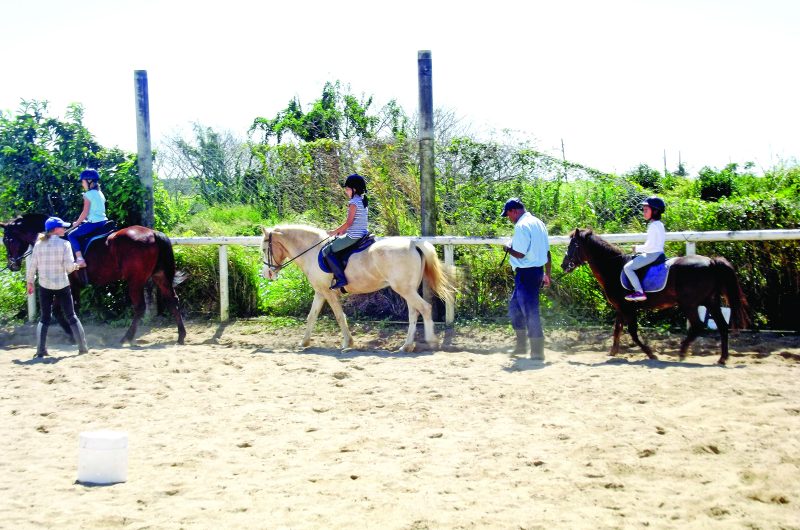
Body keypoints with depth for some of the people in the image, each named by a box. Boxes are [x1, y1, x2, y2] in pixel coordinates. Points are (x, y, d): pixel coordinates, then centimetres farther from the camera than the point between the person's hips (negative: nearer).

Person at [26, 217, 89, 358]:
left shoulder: (39, 244, 1)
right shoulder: (64, 244, -9)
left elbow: (32, 266, 2)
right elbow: (69, 267, -15)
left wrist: (30, 282, 13)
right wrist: (76, 265, 6)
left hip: (44, 286, 2)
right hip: (62, 285, -2)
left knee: (44, 319, 11)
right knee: (71, 317, 10)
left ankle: (40, 350, 2)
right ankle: (83, 347, 12)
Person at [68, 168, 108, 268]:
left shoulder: (88, 194, -10)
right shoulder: (100, 193, 15)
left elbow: (85, 213, -12)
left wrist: (77, 223, 1)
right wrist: (82, 220, 22)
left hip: (93, 223, -9)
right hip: (103, 221, 9)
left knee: (72, 235, -4)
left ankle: (80, 259, -18)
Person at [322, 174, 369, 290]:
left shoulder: (353, 202, -15)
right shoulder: (363, 201, 13)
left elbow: (349, 222, -18)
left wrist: (335, 231, -6)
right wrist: (342, 231, 16)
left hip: (353, 236, -10)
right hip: (362, 234, 10)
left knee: (327, 251, -7)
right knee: (335, 244, 29)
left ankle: (341, 278, -14)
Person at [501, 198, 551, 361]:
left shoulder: (521, 226, -16)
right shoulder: (538, 223, 13)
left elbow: (520, 253, -23)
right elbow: (547, 251, 16)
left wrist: (508, 249, -3)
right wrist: (547, 274, 21)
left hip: (526, 272, -10)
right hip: (538, 271, 10)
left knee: (530, 311, -4)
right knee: (514, 306, 21)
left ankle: (537, 352, 1)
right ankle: (521, 344, 26)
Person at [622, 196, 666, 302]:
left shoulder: (653, 226, -17)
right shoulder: (660, 224, 14)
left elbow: (649, 245, -22)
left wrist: (638, 248, -7)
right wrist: (641, 248, 15)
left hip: (652, 254, -11)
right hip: (658, 253, 11)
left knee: (628, 267, -14)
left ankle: (639, 292, -21)